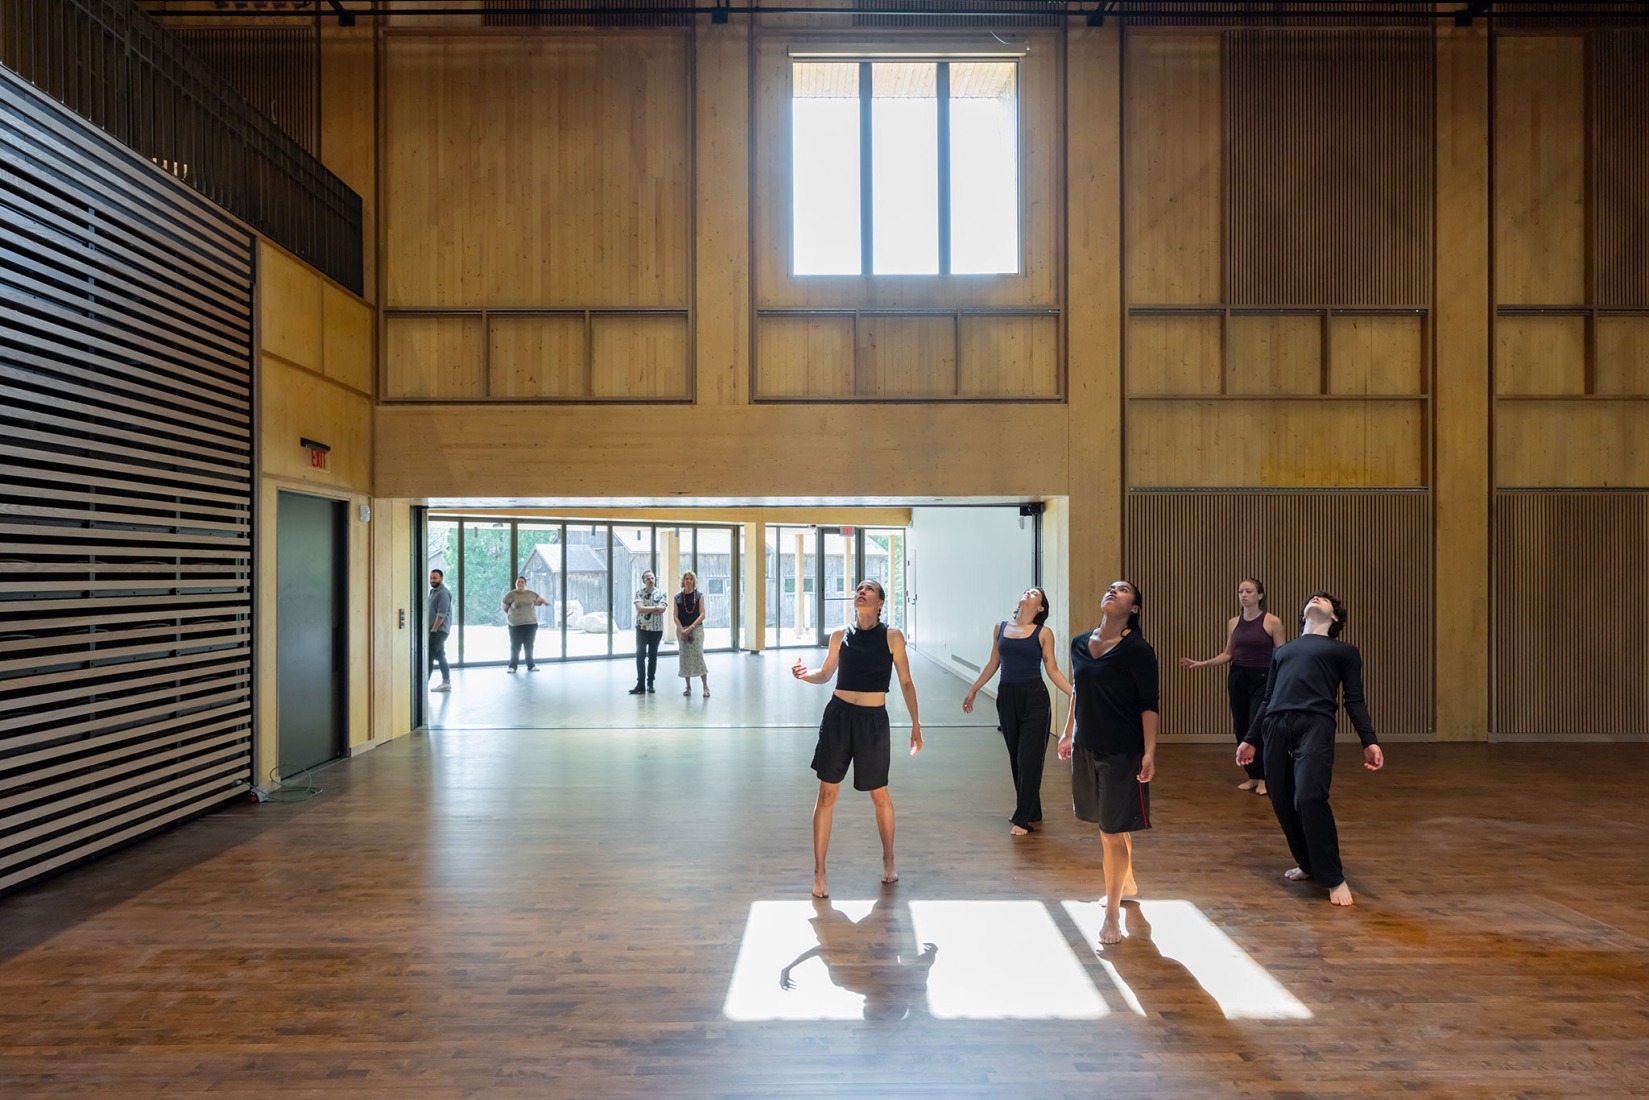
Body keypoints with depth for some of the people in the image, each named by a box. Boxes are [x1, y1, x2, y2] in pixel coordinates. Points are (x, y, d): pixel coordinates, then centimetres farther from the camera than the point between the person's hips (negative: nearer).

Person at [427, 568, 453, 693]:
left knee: (430, 656, -11)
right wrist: (432, 629, 14)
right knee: (440, 656, 11)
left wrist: (433, 630, -20)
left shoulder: (443, 593, -13)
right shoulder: (433, 591, 17)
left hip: (439, 630, -10)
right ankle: (446, 683, 15)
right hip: (435, 630, 10)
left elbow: (442, 614, -19)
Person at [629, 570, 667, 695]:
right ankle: (641, 684, 2)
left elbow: (662, 609, -15)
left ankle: (650, 683, 16)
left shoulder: (661, 593, -1)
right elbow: (639, 608, -16)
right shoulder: (639, 592, -1)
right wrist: (655, 607, -16)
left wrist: (646, 609, -14)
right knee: (640, 655, -1)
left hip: (657, 629, 0)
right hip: (642, 628, 0)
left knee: (653, 656, 8)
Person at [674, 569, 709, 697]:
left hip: (696, 628, -3)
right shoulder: (678, 597, 8)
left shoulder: (699, 596, 2)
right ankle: (688, 687, 13)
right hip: (682, 630, 3)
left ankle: (706, 687, -8)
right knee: (684, 658, 4)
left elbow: (702, 615, -5)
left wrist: (690, 628, -15)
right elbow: (676, 616, 4)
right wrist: (682, 630, -12)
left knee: (698, 656, -11)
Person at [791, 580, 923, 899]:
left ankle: (888, 859, 35)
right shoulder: (840, 635, 3)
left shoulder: (892, 636, -2)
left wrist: (916, 724, 2)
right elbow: (825, 674, 14)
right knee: (827, 793, 2)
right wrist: (806, 674, -8)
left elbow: (906, 682, 3)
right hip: (838, 716, 1)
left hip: (873, 720, -1)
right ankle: (819, 872, 13)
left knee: (879, 795, 11)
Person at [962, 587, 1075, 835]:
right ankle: (1032, 813, 24)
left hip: (1034, 699, -4)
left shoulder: (1043, 634, -2)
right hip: (1007, 697, 4)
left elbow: (1052, 670, 0)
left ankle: (1023, 819, 7)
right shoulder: (1000, 628, 7)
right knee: (1016, 758, 10)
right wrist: (973, 690, 18)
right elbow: (993, 663, 15)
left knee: (1029, 759, -2)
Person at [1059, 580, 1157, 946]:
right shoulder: (1080, 643, 4)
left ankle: (1112, 913, 14)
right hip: (1086, 747, 6)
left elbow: (1149, 705, -12)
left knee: (1114, 830, 0)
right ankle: (1127, 884, 44)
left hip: (1123, 751, -6)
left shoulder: (1138, 650, -12)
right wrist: (1068, 734, 18)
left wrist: (1149, 752, -16)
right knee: (1105, 824, 20)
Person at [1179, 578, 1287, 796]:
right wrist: (1201, 663, 2)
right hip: (1237, 678, 5)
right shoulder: (1233, 623, 7)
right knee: (1241, 730, 7)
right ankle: (1253, 776, 21)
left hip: (1263, 680, -5)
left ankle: (1264, 778, 7)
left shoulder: (1272, 622, -7)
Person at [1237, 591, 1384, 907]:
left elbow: (1354, 701, 10)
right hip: (1275, 726, 4)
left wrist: (1369, 741, -3)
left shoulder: (1345, 651, 20)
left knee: (1309, 798, -19)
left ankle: (1334, 878, -3)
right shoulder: (1282, 651, 30)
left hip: (1316, 725, -4)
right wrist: (1250, 739, 23)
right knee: (1282, 802, 4)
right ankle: (1307, 864, 27)